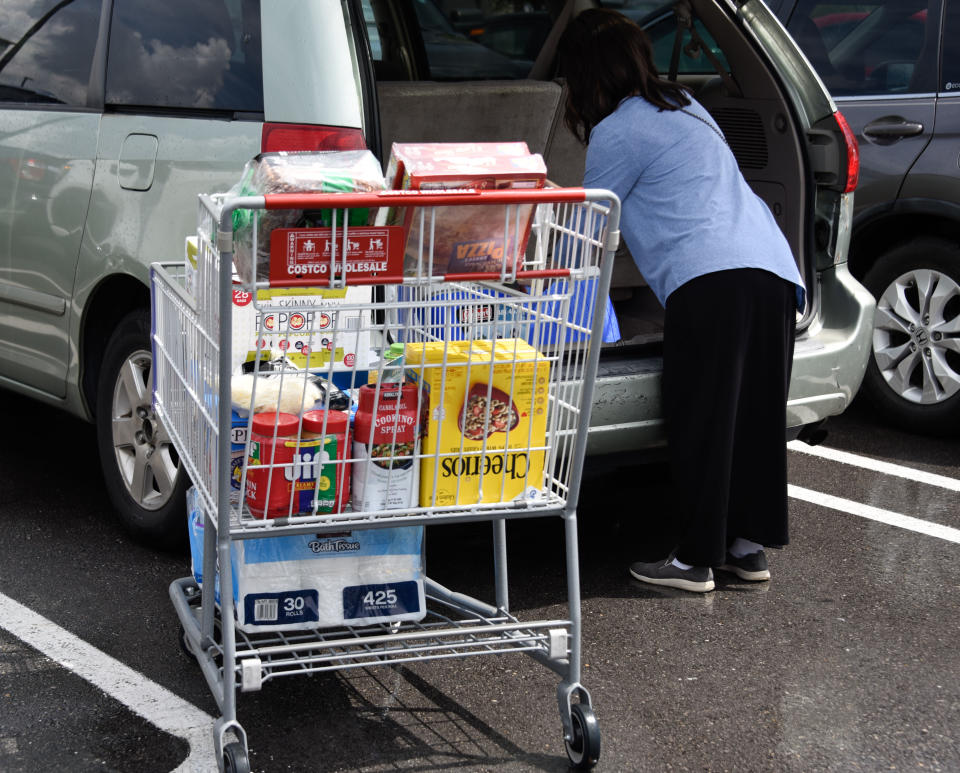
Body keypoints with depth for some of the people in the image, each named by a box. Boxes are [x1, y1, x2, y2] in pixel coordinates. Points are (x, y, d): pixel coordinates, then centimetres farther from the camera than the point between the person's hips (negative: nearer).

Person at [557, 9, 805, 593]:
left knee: (701, 424, -2)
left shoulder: (619, 130, 1)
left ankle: (696, 561, 4)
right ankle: (749, 546, 20)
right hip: (774, 270, 9)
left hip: (711, 278, -9)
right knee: (755, 417, 12)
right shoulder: (683, 105, 27)